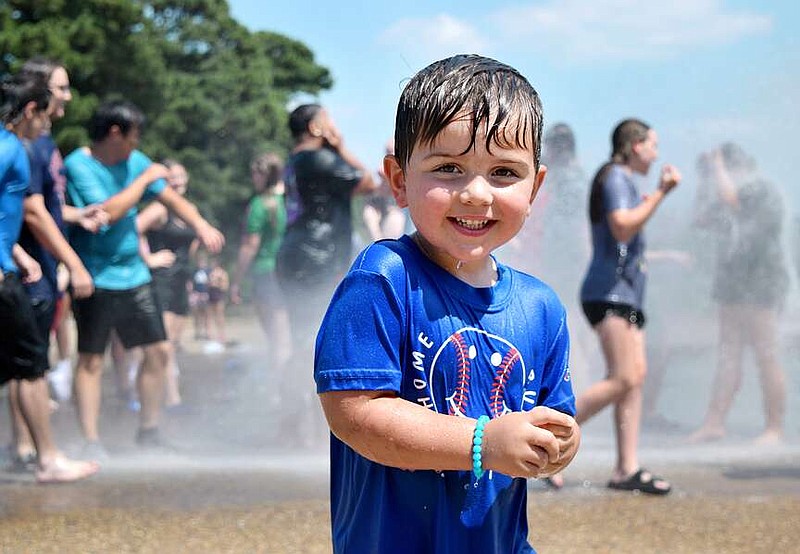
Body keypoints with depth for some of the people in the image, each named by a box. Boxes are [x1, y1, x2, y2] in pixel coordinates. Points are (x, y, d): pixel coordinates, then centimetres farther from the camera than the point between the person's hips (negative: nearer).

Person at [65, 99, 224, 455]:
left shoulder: (134, 161, 8)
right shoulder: (77, 166, -12)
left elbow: (170, 198, 6)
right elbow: (108, 211, -22)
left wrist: (200, 225, -13)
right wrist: (145, 178, -14)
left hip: (133, 274, 7)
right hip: (95, 277, -7)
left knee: (158, 350, 7)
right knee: (91, 359, -3)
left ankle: (149, 430, 21)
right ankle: (91, 441, 2)